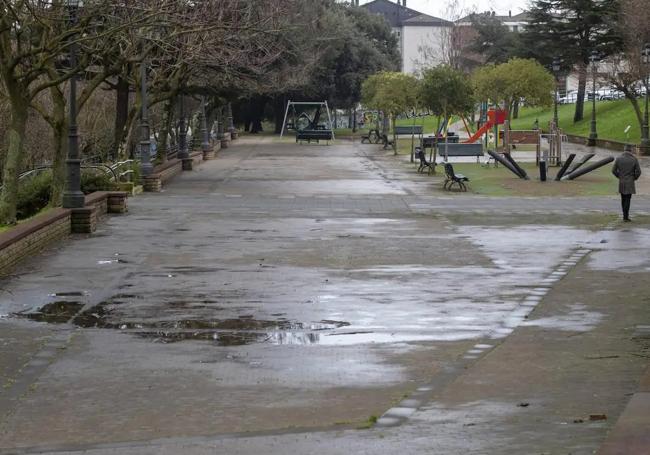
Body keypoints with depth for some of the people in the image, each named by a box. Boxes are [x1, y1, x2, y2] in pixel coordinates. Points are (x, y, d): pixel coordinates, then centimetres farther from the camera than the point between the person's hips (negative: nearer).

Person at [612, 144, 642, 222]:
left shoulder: (618, 158, -3)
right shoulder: (634, 159, -8)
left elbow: (614, 170, -1)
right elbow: (638, 172, -10)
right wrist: (634, 178, 9)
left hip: (621, 182, 3)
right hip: (630, 183, -2)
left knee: (623, 198, 16)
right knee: (628, 199, 0)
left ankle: (626, 214, 21)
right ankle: (625, 216, -5)